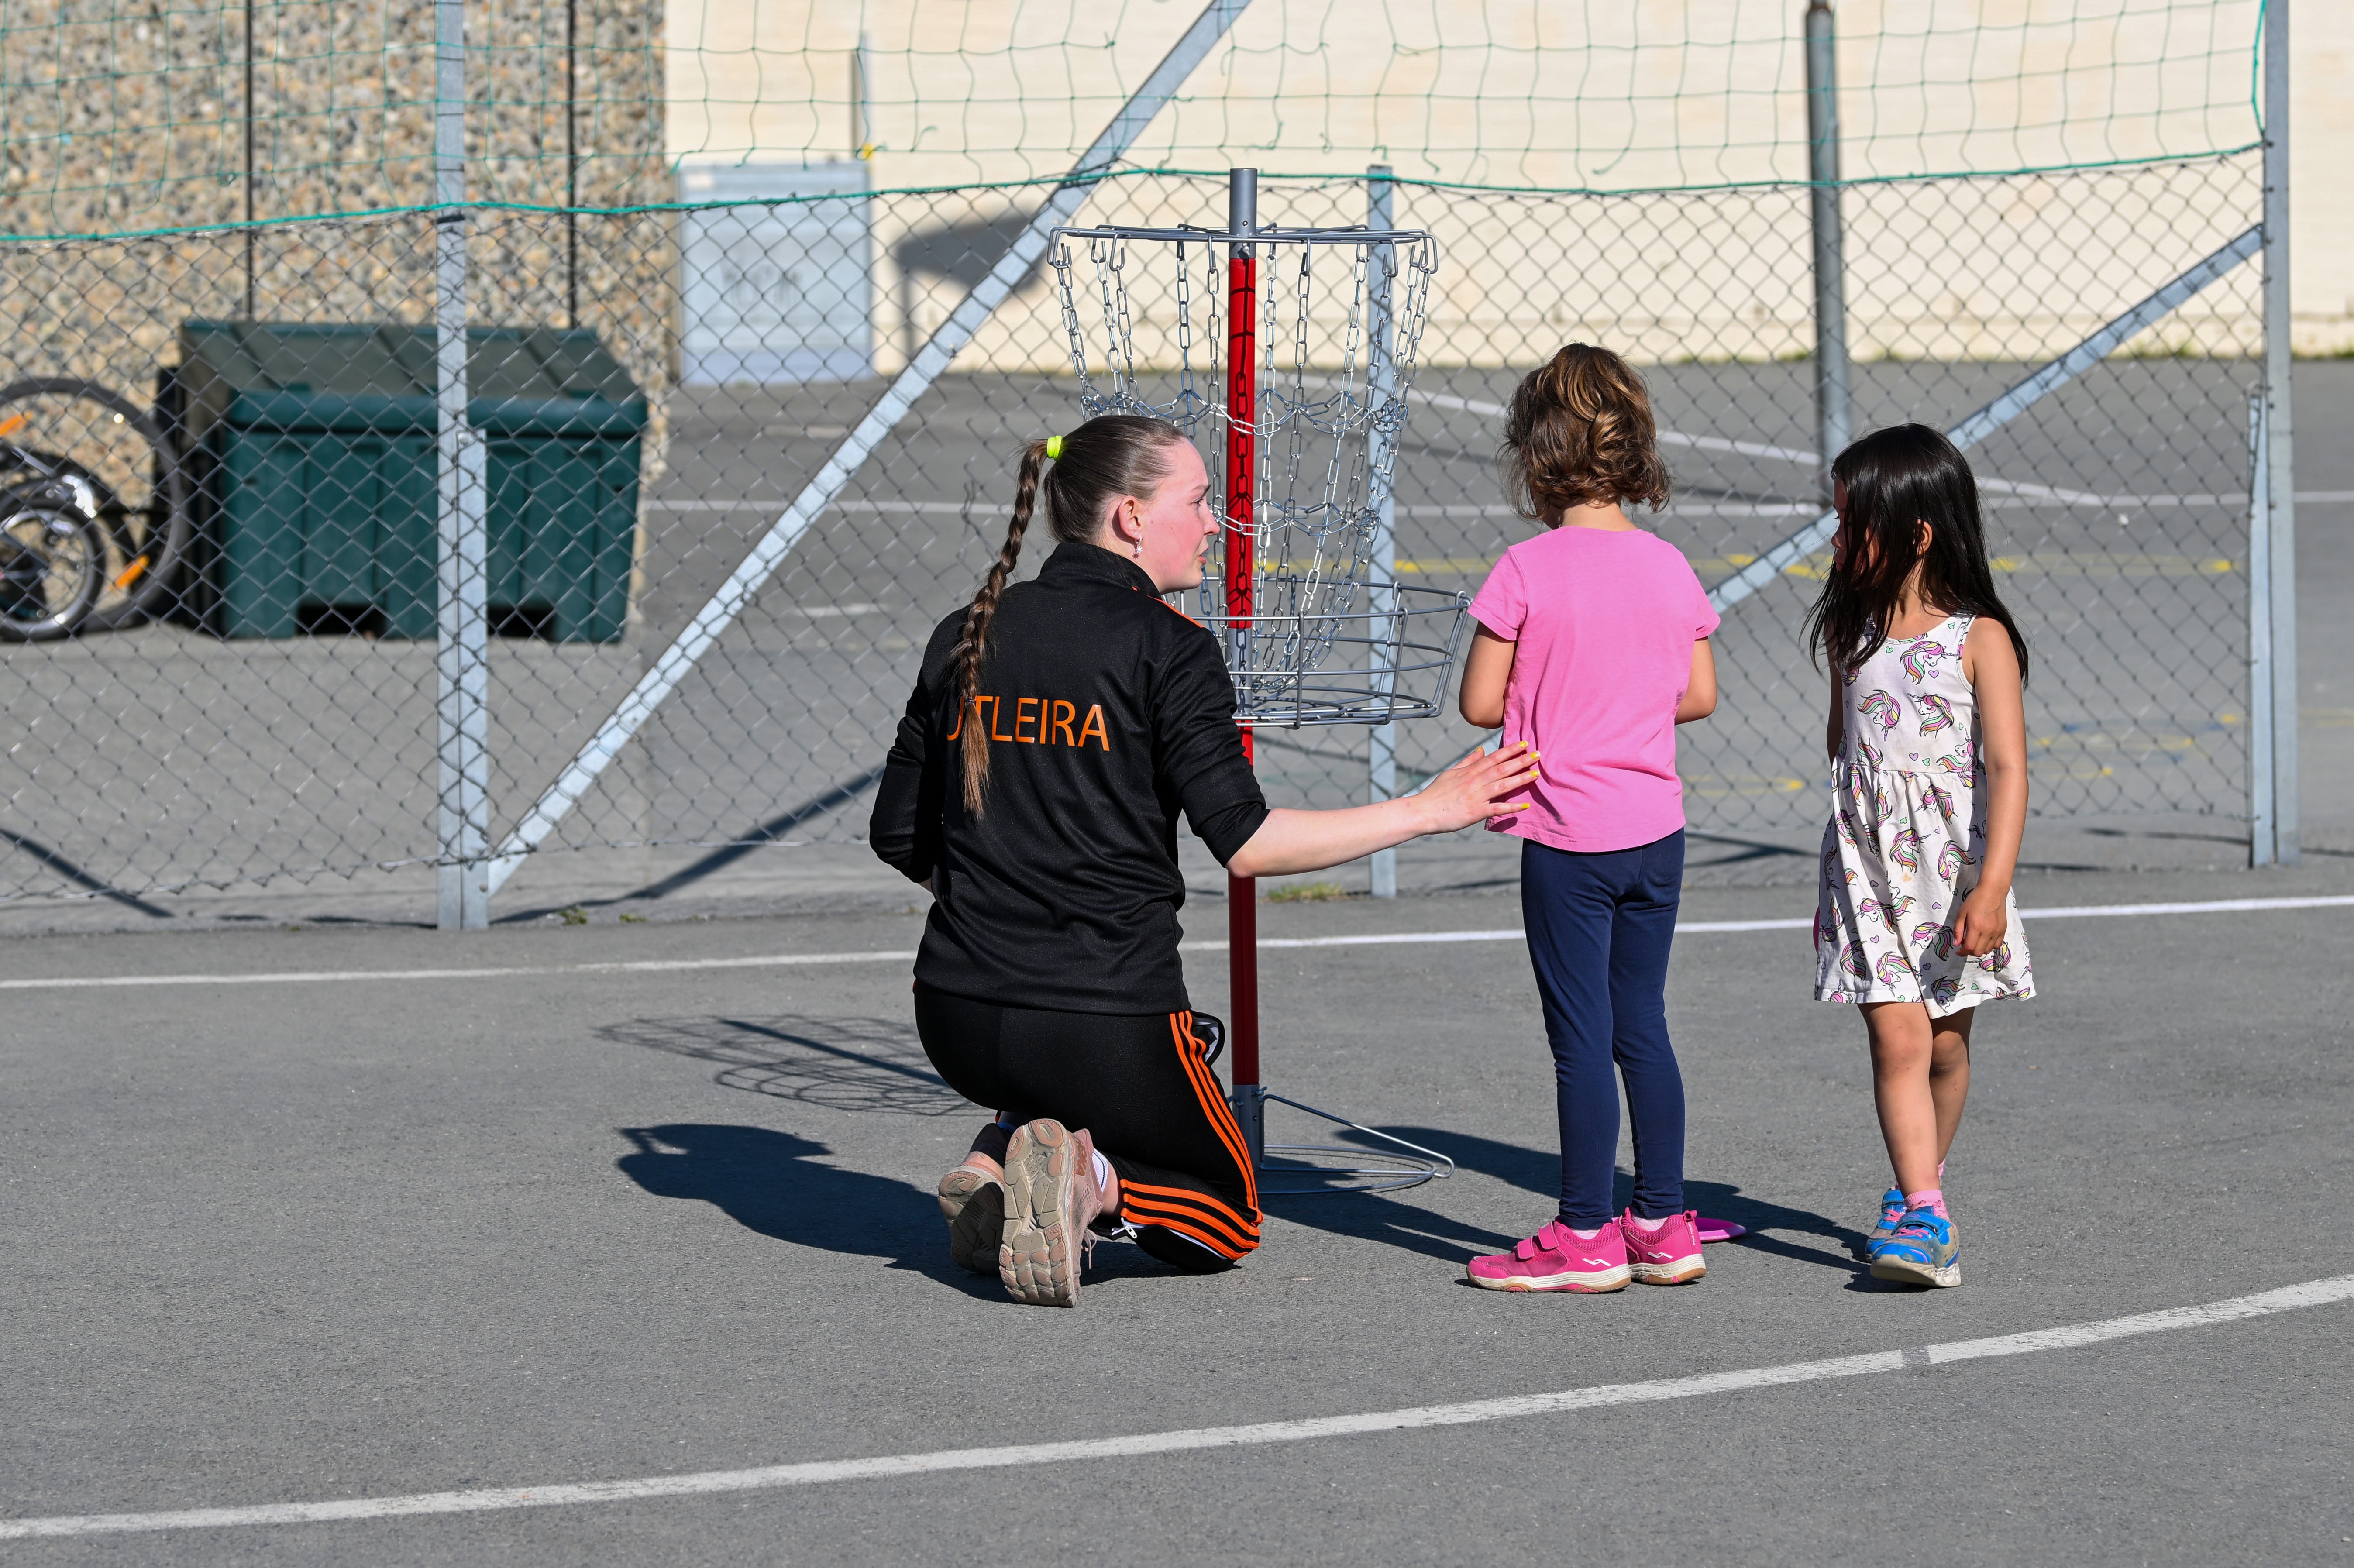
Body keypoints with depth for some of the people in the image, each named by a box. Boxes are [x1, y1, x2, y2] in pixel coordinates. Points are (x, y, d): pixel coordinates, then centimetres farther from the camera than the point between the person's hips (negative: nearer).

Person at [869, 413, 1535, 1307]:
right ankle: (1094, 1183, -14)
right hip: (1110, 1023, -5)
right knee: (1227, 1222, 17)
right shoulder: (1165, 648, -10)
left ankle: (996, 1164, 5)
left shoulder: (967, 638, 7)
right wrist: (1426, 812, -10)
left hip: (956, 1022, 5)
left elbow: (899, 837, 11)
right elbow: (1246, 845, -16)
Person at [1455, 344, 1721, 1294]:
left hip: (1567, 836, -5)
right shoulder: (1669, 568, 3)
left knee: (1583, 1038, 0)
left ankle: (1586, 1236, 5)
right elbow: (1699, 695, 9)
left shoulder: (1527, 572, -12)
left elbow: (1480, 702, -9)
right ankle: (1663, 1224, 17)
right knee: (1642, 1027, 14)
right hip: (1655, 829, 5)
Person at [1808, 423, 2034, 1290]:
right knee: (1898, 1040, -10)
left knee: (1947, 1045, 10)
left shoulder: (1980, 640, -9)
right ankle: (1924, 1214, -15)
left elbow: (2007, 767, -14)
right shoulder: (1851, 633, 5)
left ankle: (1919, 1183, 31)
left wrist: (1992, 886, -23)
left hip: (1956, 864, -2)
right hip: (1868, 865, 2)